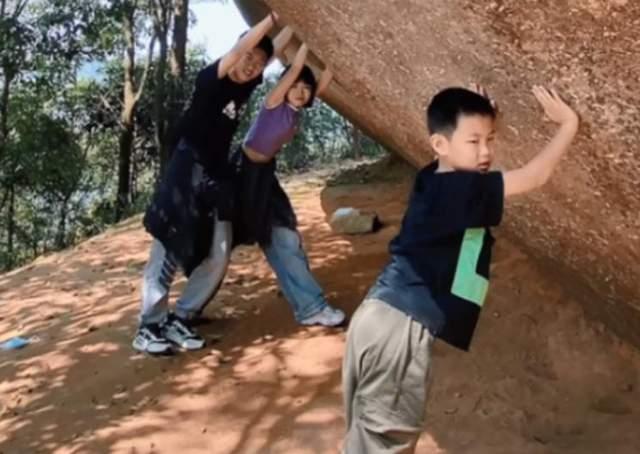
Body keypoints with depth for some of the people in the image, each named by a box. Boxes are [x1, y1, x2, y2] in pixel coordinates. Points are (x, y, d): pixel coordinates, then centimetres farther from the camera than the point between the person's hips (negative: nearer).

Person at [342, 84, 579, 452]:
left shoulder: (436, 181, 11)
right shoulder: (459, 189, -15)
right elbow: (536, 176, -17)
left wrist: (481, 117, 20)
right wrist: (569, 124, -7)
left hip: (386, 316, 9)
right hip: (401, 325, -9)